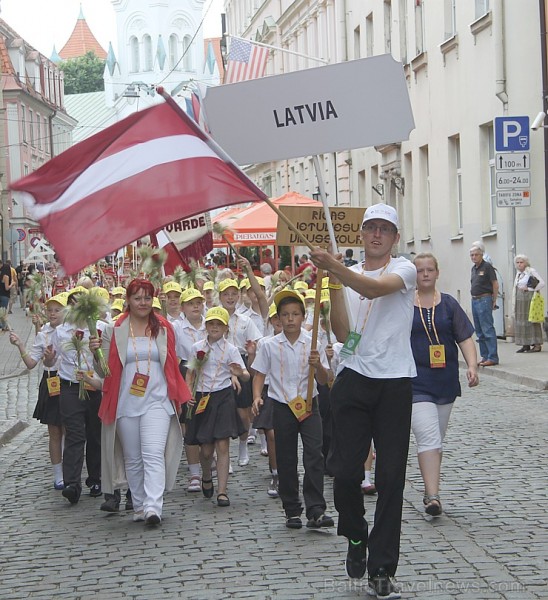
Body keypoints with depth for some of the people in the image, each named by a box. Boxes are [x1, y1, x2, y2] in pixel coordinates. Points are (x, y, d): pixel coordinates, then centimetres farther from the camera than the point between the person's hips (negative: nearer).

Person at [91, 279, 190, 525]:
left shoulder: (164, 329, 9)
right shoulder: (113, 331, 5)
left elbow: (172, 364, 19)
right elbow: (105, 371, 4)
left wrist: (179, 395, 13)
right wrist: (96, 353, -15)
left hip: (157, 401, -1)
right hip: (125, 403, 1)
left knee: (154, 455, -15)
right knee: (132, 459, 8)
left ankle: (153, 507, -22)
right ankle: (139, 507, 19)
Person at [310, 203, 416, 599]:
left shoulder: (404, 269, 2)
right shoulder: (348, 274, 12)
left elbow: (374, 289, -21)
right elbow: (343, 333, 0)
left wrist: (335, 268, -34)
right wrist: (333, 285, -8)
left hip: (395, 383, -2)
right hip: (354, 380, 2)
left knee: (391, 477, -1)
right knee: (346, 470, -3)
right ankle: (356, 537, 26)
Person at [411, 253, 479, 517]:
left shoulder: (449, 304, 8)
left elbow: (465, 338, 6)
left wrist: (472, 366, -9)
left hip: (445, 382, 4)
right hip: (415, 382, -4)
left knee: (436, 440, 13)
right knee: (428, 437, -17)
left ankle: (430, 491, 26)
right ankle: (432, 495, -21)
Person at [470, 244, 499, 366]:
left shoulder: (487, 267, -8)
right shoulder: (474, 269, 15)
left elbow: (495, 284, -9)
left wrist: (494, 301, -9)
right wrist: (474, 298, 13)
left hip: (484, 300, -9)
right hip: (474, 300, 9)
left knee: (487, 329, -11)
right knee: (479, 331, 10)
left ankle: (493, 357, -12)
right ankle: (485, 356, 15)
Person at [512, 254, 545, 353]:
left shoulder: (531, 271, -6)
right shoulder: (518, 273, 17)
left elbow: (542, 283, -12)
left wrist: (530, 289, -12)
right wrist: (514, 303, 16)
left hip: (529, 299, -8)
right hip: (519, 300, 8)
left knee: (531, 320, -8)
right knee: (520, 321, 5)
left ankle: (537, 344, -7)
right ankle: (525, 345, 9)